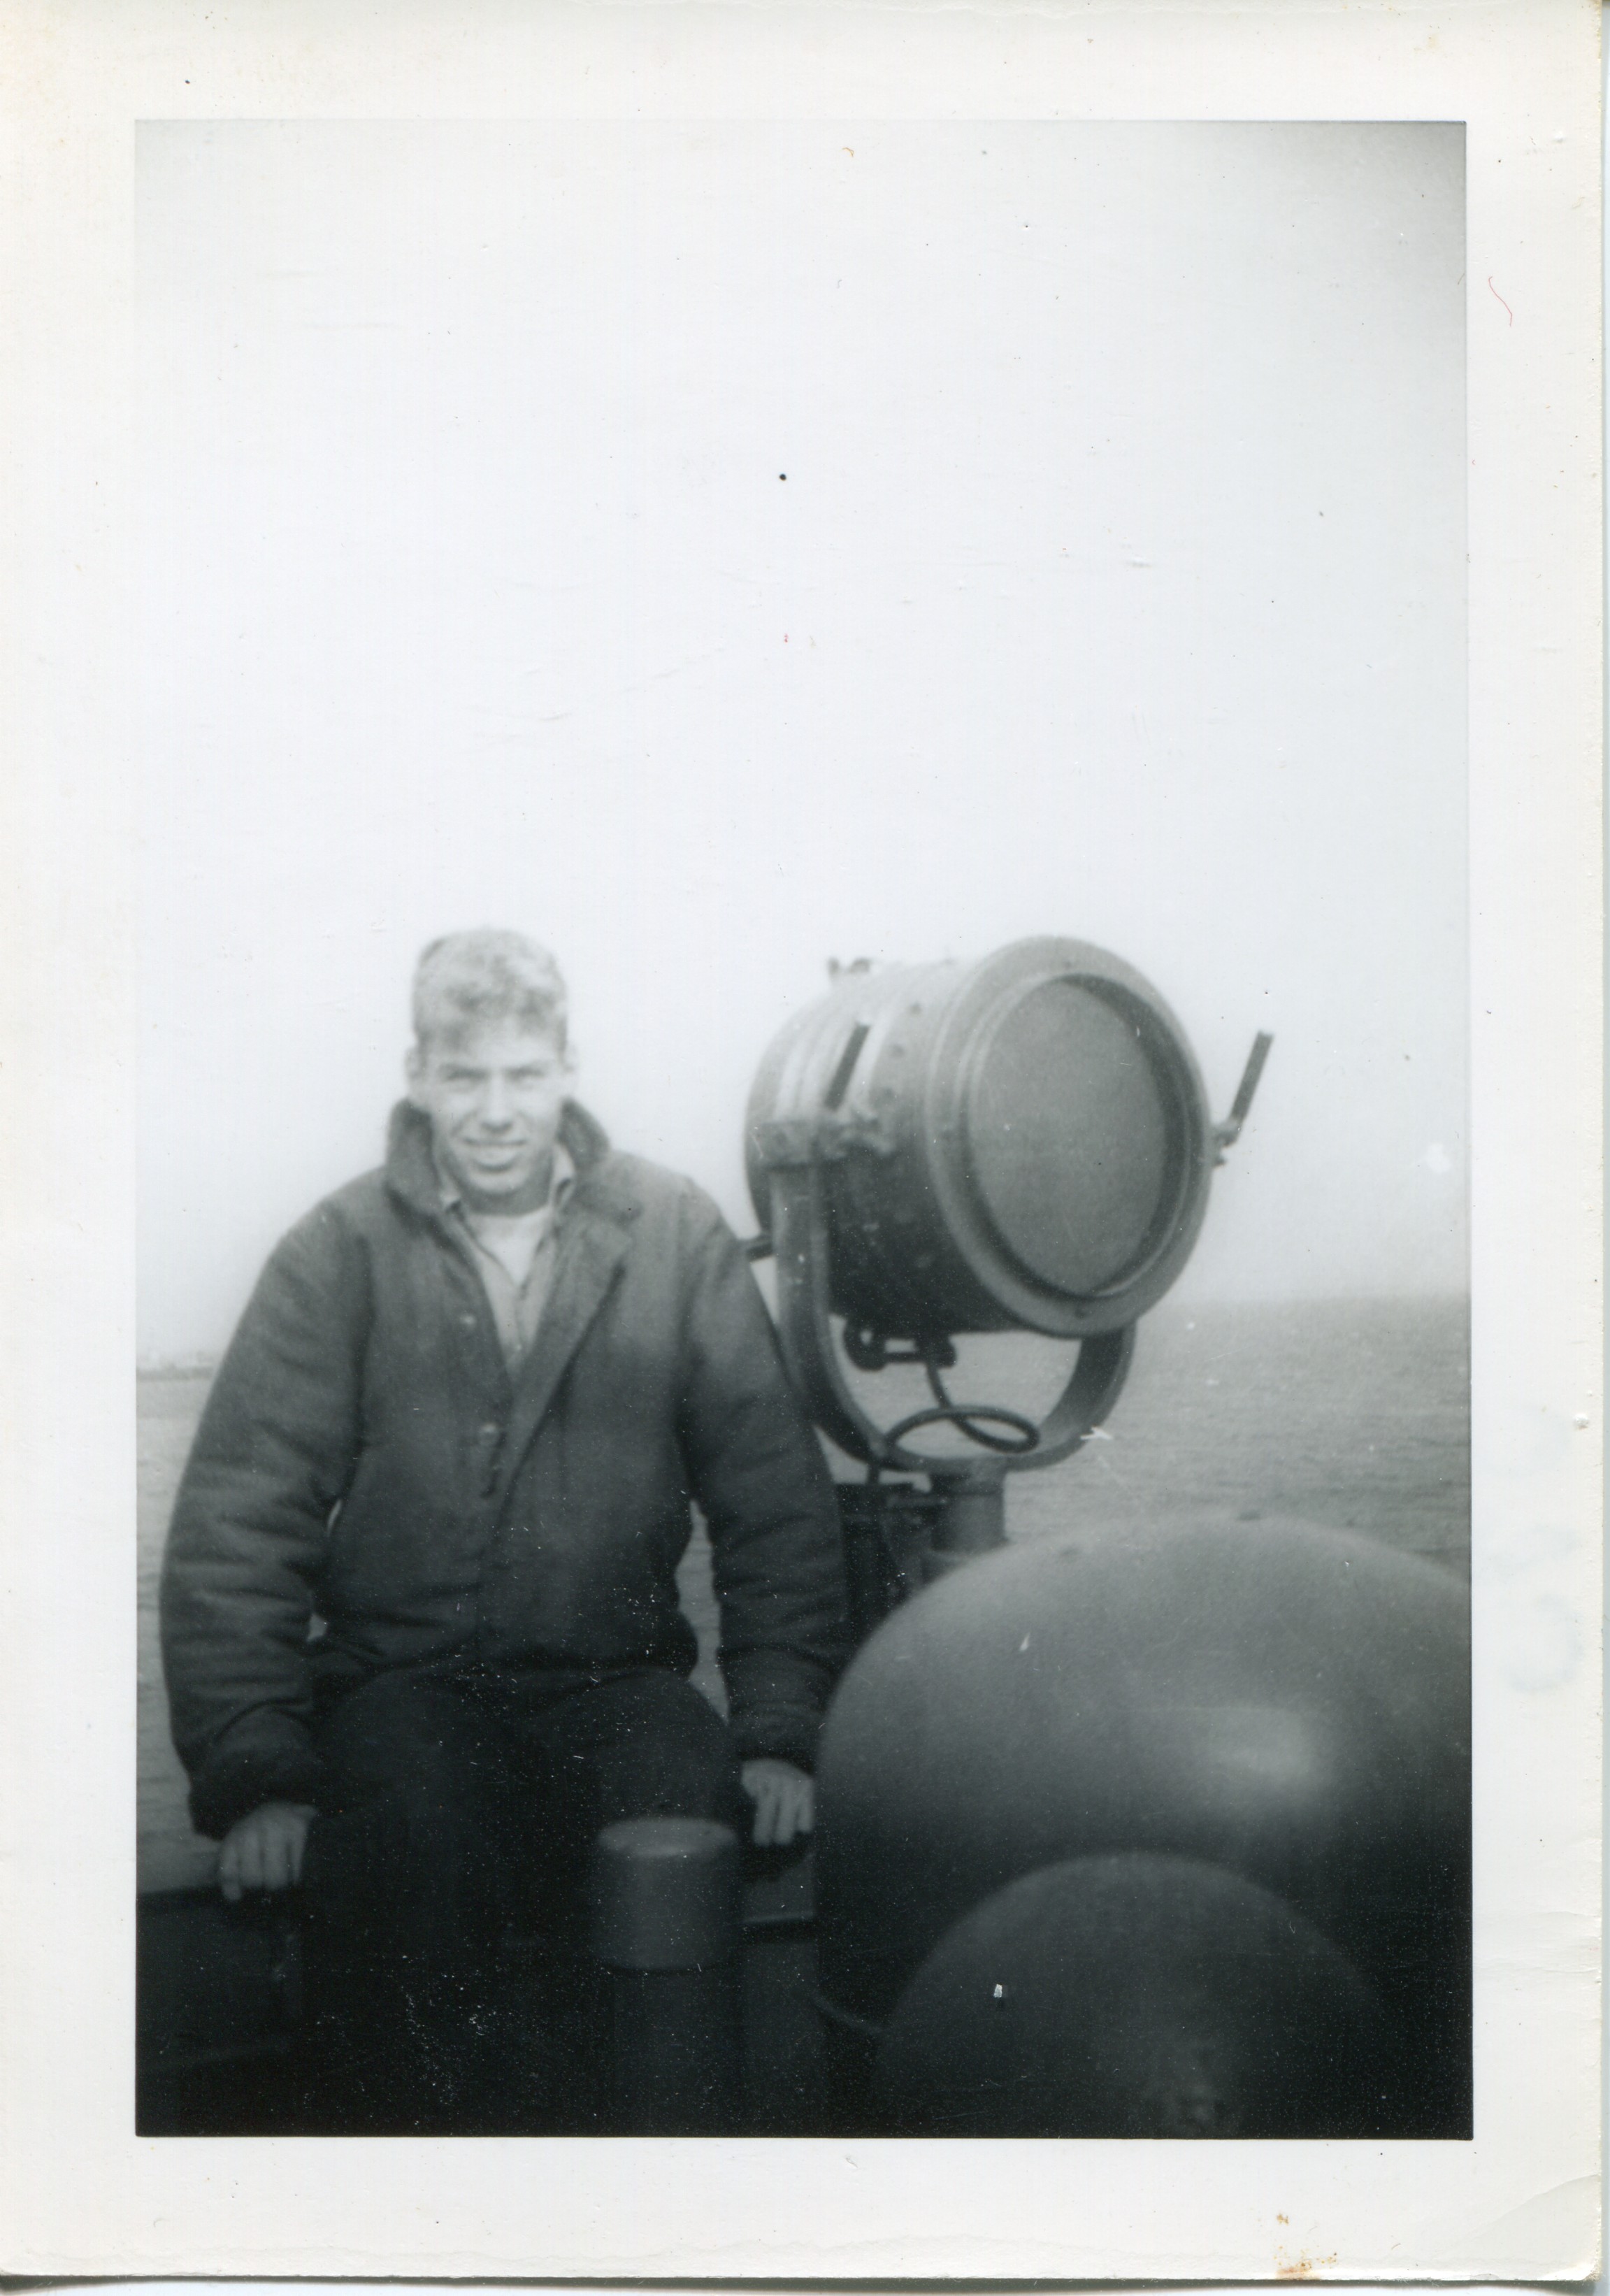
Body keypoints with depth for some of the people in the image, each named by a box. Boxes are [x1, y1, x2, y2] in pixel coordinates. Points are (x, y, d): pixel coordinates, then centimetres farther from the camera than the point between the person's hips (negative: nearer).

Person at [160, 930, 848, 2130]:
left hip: (618, 1679, 1)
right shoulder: (342, 1253, 1)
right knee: (418, 1849, -33)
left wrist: (783, 1733, -3)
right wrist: (255, 1775, -10)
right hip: (404, 1681, -1)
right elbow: (238, 1526, -2)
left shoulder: (679, 1237, 4)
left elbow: (778, 1501, 6)